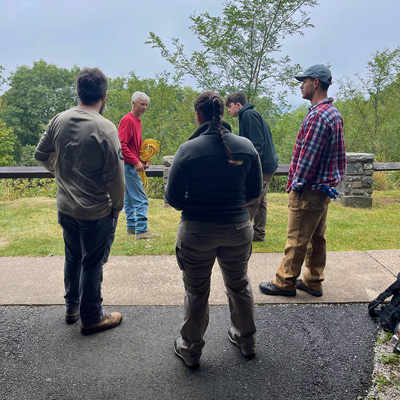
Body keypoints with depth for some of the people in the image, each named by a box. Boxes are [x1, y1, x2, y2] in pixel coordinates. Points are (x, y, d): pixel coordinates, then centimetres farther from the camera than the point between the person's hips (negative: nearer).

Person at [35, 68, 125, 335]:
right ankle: (92, 318, 27)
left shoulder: (59, 120, -3)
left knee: (73, 257, 23)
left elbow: (41, 155, 9)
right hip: (96, 213, -6)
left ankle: (72, 308, 41)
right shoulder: (105, 128, -22)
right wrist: (117, 207, -6)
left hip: (66, 208, 6)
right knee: (92, 264, 10)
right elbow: (115, 176, -21)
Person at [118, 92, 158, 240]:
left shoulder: (137, 120, 16)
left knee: (130, 197, 15)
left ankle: (131, 227, 24)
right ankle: (141, 231, -5)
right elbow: (121, 145, -21)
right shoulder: (128, 120, -14)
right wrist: (136, 162, -21)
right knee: (141, 200, -9)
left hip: (132, 166, 10)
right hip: (129, 165, -10)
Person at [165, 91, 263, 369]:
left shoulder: (188, 150, -16)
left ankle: (191, 350, 33)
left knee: (196, 291, 15)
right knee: (239, 284, 24)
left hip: (197, 232, -3)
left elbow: (173, 198, -11)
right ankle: (247, 340, 43)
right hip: (238, 229, 3)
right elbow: (255, 190, 3)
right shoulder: (246, 146, -6)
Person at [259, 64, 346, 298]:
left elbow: (308, 156, -21)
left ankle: (285, 282, 14)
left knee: (297, 239, 1)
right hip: (324, 187, 10)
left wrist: (297, 184, -11)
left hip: (310, 190, -10)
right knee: (317, 237, 16)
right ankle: (313, 281, 27)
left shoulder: (317, 116, -21)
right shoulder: (334, 113, 12)